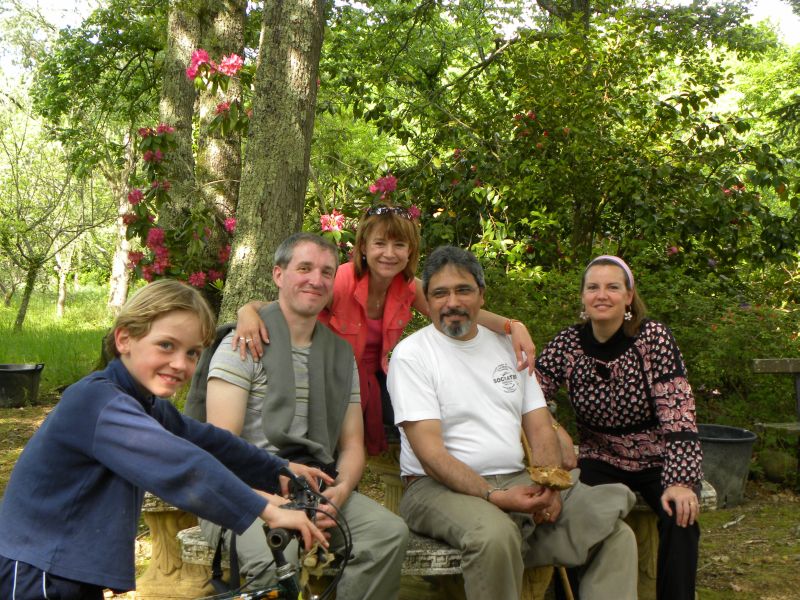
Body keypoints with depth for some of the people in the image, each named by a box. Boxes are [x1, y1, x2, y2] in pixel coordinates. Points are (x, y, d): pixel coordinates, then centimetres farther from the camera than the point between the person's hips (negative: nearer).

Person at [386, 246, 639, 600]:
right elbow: (430, 453, -12)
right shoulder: (411, 354, -3)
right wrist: (495, 497, -23)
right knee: (496, 535, -37)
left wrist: (549, 487, -8)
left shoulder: (507, 346, 15)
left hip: (517, 483, 5)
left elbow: (540, 427, 12)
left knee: (617, 536, -13)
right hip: (441, 488, -5)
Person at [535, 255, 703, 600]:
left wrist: (680, 482, -28)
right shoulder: (567, 344, -6)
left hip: (658, 461, -1)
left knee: (679, 517, -29)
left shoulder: (653, 338, -13)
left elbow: (677, 415, -19)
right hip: (601, 461, 1)